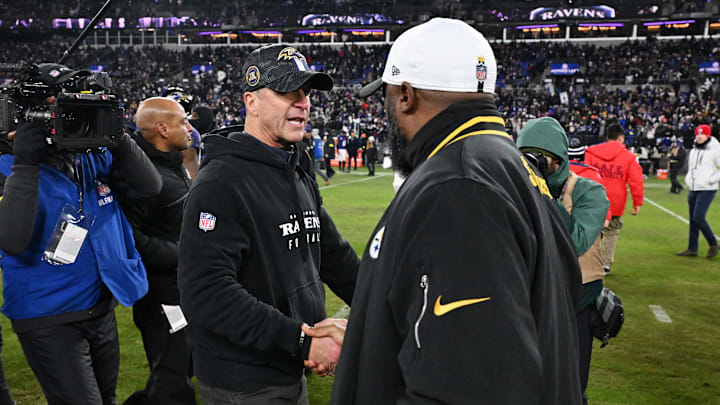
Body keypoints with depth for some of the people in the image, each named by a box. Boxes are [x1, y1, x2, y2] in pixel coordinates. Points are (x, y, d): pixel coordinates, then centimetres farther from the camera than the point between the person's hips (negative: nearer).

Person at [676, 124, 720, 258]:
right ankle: (692, 249, 15)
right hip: (693, 189, 7)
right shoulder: (693, 151, 14)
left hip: (707, 190, -7)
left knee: (698, 218, -15)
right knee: (693, 220, 8)